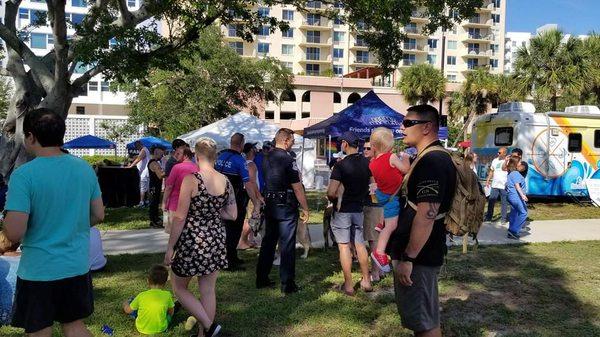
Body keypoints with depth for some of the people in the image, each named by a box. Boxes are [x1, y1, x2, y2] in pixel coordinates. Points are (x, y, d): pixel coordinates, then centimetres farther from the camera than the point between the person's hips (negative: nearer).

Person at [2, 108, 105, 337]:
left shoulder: (23, 175, -18)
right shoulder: (85, 168, -2)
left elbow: (14, 234, -21)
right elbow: (98, 215, 5)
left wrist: (5, 219, 0)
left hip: (38, 272, -4)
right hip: (78, 267, 5)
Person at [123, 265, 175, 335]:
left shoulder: (141, 296, -14)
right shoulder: (167, 295, -14)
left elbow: (128, 310, 1)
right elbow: (171, 312, 1)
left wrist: (125, 304, 23)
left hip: (142, 329, 1)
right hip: (161, 329, -1)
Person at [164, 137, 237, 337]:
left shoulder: (191, 179, -16)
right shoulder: (226, 181, 0)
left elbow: (180, 217, -15)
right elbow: (232, 215, 6)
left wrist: (170, 247, -7)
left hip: (192, 241, -5)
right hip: (216, 241, 5)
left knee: (179, 287, 15)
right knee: (208, 291, 15)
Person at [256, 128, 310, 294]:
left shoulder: (267, 158, 7)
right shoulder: (288, 159, -16)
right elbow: (297, 188, -15)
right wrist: (305, 209, -9)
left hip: (269, 205, 7)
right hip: (286, 206, -7)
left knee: (268, 242, 15)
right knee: (287, 245, 0)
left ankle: (262, 279, 22)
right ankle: (287, 284, 6)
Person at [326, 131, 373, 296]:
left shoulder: (340, 165, -17)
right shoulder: (367, 163, 1)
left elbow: (331, 192, -22)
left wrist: (333, 199, -2)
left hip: (342, 210, -5)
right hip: (359, 209, 6)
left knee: (344, 246, 2)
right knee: (360, 244, 16)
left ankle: (348, 285, 8)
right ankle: (366, 281, 22)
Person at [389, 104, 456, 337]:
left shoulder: (431, 161, -20)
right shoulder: (437, 157, 14)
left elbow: (426, 214, -27)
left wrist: (407, 258, -24)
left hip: (418, 256, -10)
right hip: (423, 254, 10)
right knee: (425, 317, 21)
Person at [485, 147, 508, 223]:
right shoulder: (495, 160, 12)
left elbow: (504, 168, -24)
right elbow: (491, 171, 18)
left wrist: (506, 160, -30)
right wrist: (488, 180, 14)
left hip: (504, 185, -5)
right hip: (494, 185, 5)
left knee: (504, 202, 3)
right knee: (491, 201, 6)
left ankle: (503, 218, 11)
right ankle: (488, 217, 14)